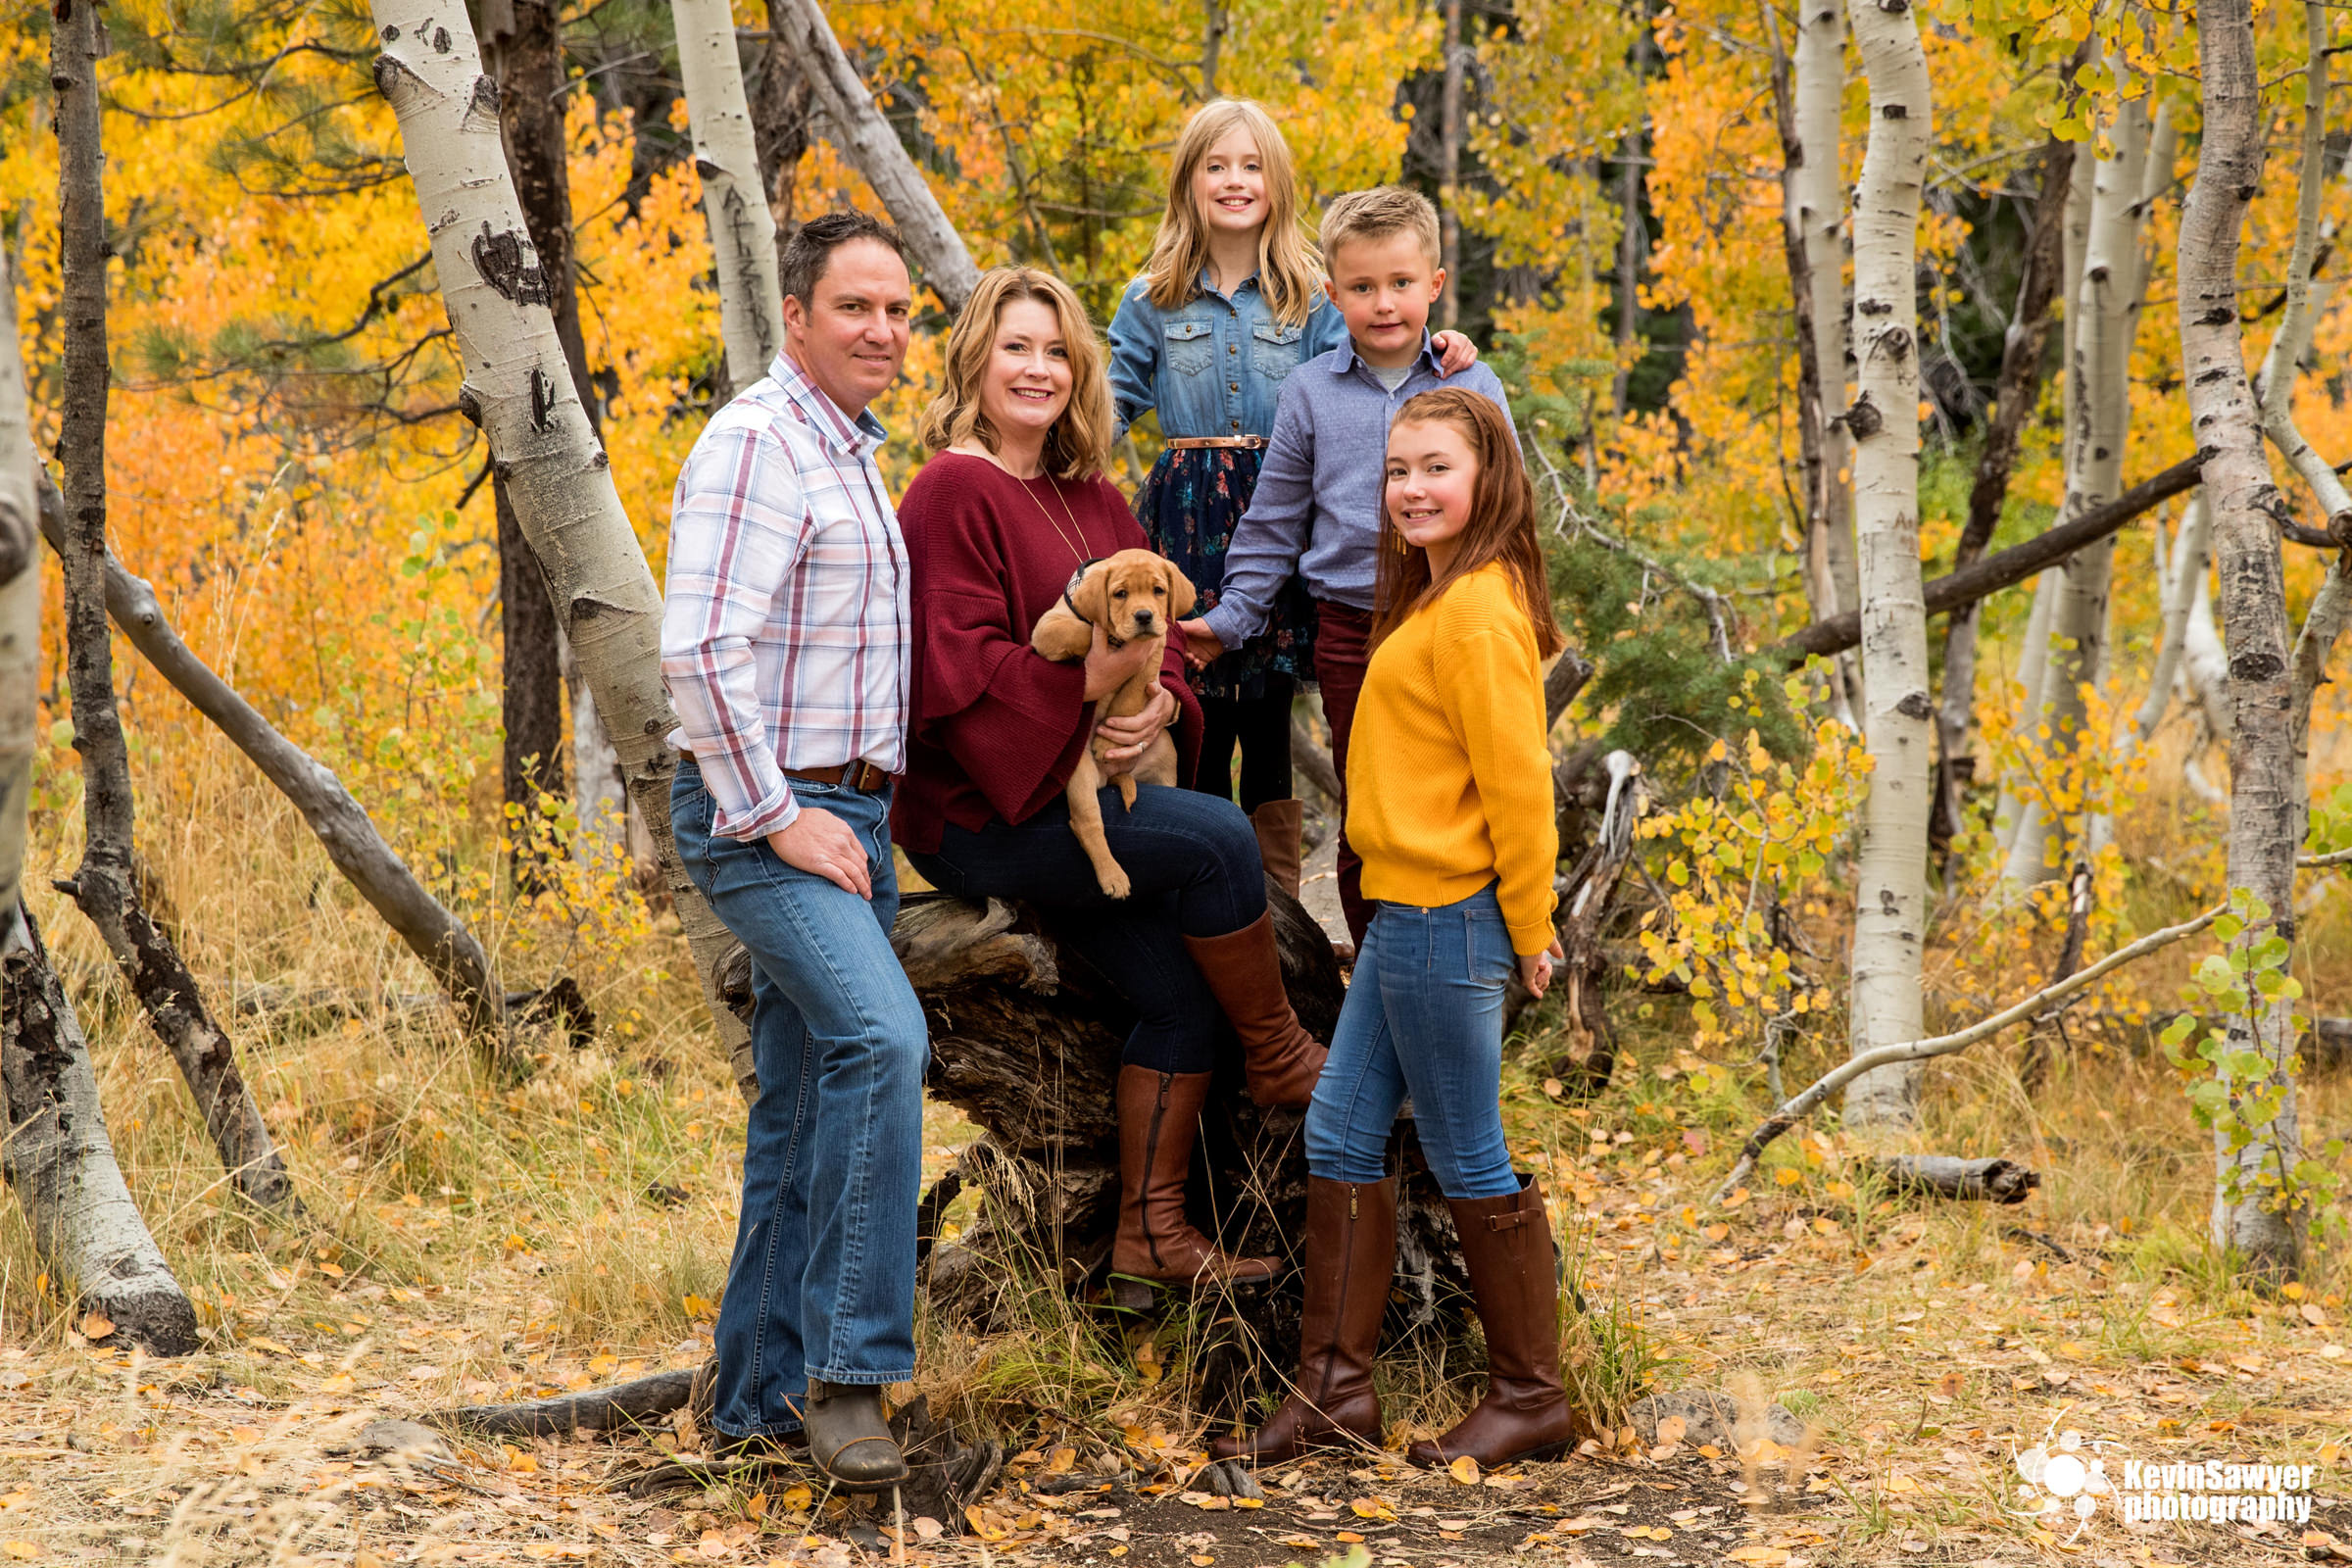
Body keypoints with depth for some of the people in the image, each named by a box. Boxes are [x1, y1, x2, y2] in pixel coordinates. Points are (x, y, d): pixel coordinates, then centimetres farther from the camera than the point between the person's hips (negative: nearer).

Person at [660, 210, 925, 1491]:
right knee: (880, 1039, -25)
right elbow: (701, 646, -21)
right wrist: (775, 813, -20)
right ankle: (847, 1368, -21)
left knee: (807, 1107, 10)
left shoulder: (852, 454, 19)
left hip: (845, 817, 10)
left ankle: (761, 1393, 17)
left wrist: (857, 813, 18)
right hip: (763, 815, -10)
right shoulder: (757, 440, -12)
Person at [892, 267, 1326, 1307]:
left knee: (1179, 990, -6)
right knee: (1217, 838, -22)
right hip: (978, 817, -8)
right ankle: (1279, 1060, -1)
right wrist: (1091, 677, -28)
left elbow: (1154, 634, 12)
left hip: (1080, 795, 8)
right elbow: (956, 672, -19)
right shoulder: (953, 492, -11)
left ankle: (1149, 1238, 2)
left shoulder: (1094, 501, 15)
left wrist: (1160, 701, -11)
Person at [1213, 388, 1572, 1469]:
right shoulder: (1438, 599, 15)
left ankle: (1530, 1398, 13)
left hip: (1447, 922, -10)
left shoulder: (1477, 610, -16)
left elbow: (1516, 778, -18)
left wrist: (1528, 928, -13)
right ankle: (1335, 1390, 16)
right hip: (1406, 913, 10)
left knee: (1468, 1161, 0)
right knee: (1339, 1136, 11)